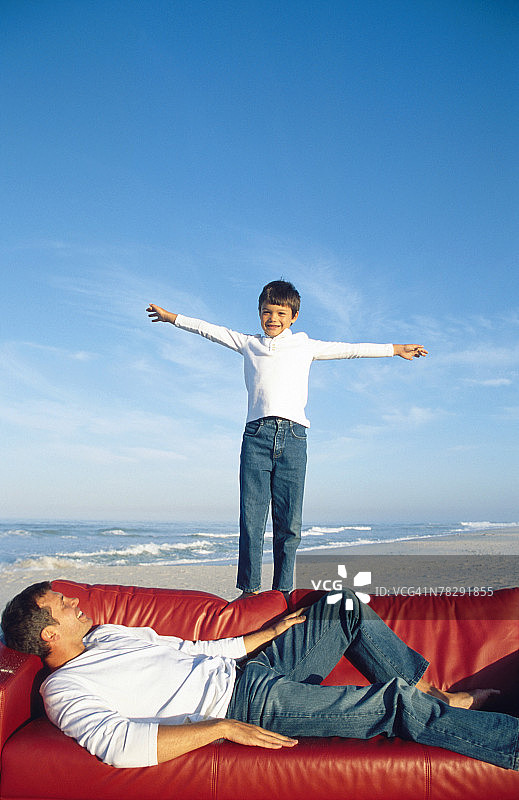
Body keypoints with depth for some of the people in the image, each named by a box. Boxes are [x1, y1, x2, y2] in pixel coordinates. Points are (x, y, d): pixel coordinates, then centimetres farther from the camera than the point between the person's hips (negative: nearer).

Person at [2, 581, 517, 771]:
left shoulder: (105, 634, 17)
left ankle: (432, 697, 16)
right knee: (396, 706, -16)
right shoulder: (64, 690, -9)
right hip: (245, 701, -9)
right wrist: (223, 728, -28)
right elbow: (121, 744, -26)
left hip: (246, 664, 9)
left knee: (349, 610, 8)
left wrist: (266, 634, 19)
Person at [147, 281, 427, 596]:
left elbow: (349, 349, 24)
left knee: (289, 522, -2)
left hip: (292, 436, 0)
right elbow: (209, 330, 30)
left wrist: (394, 349, 27)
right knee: (251, 517, -5)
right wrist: (171, 317, 36)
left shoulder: (304, 345, 19)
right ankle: (250, 588, 2)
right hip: (257, 434, 1)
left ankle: (282, 591, 6)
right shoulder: (248, 343, 21)